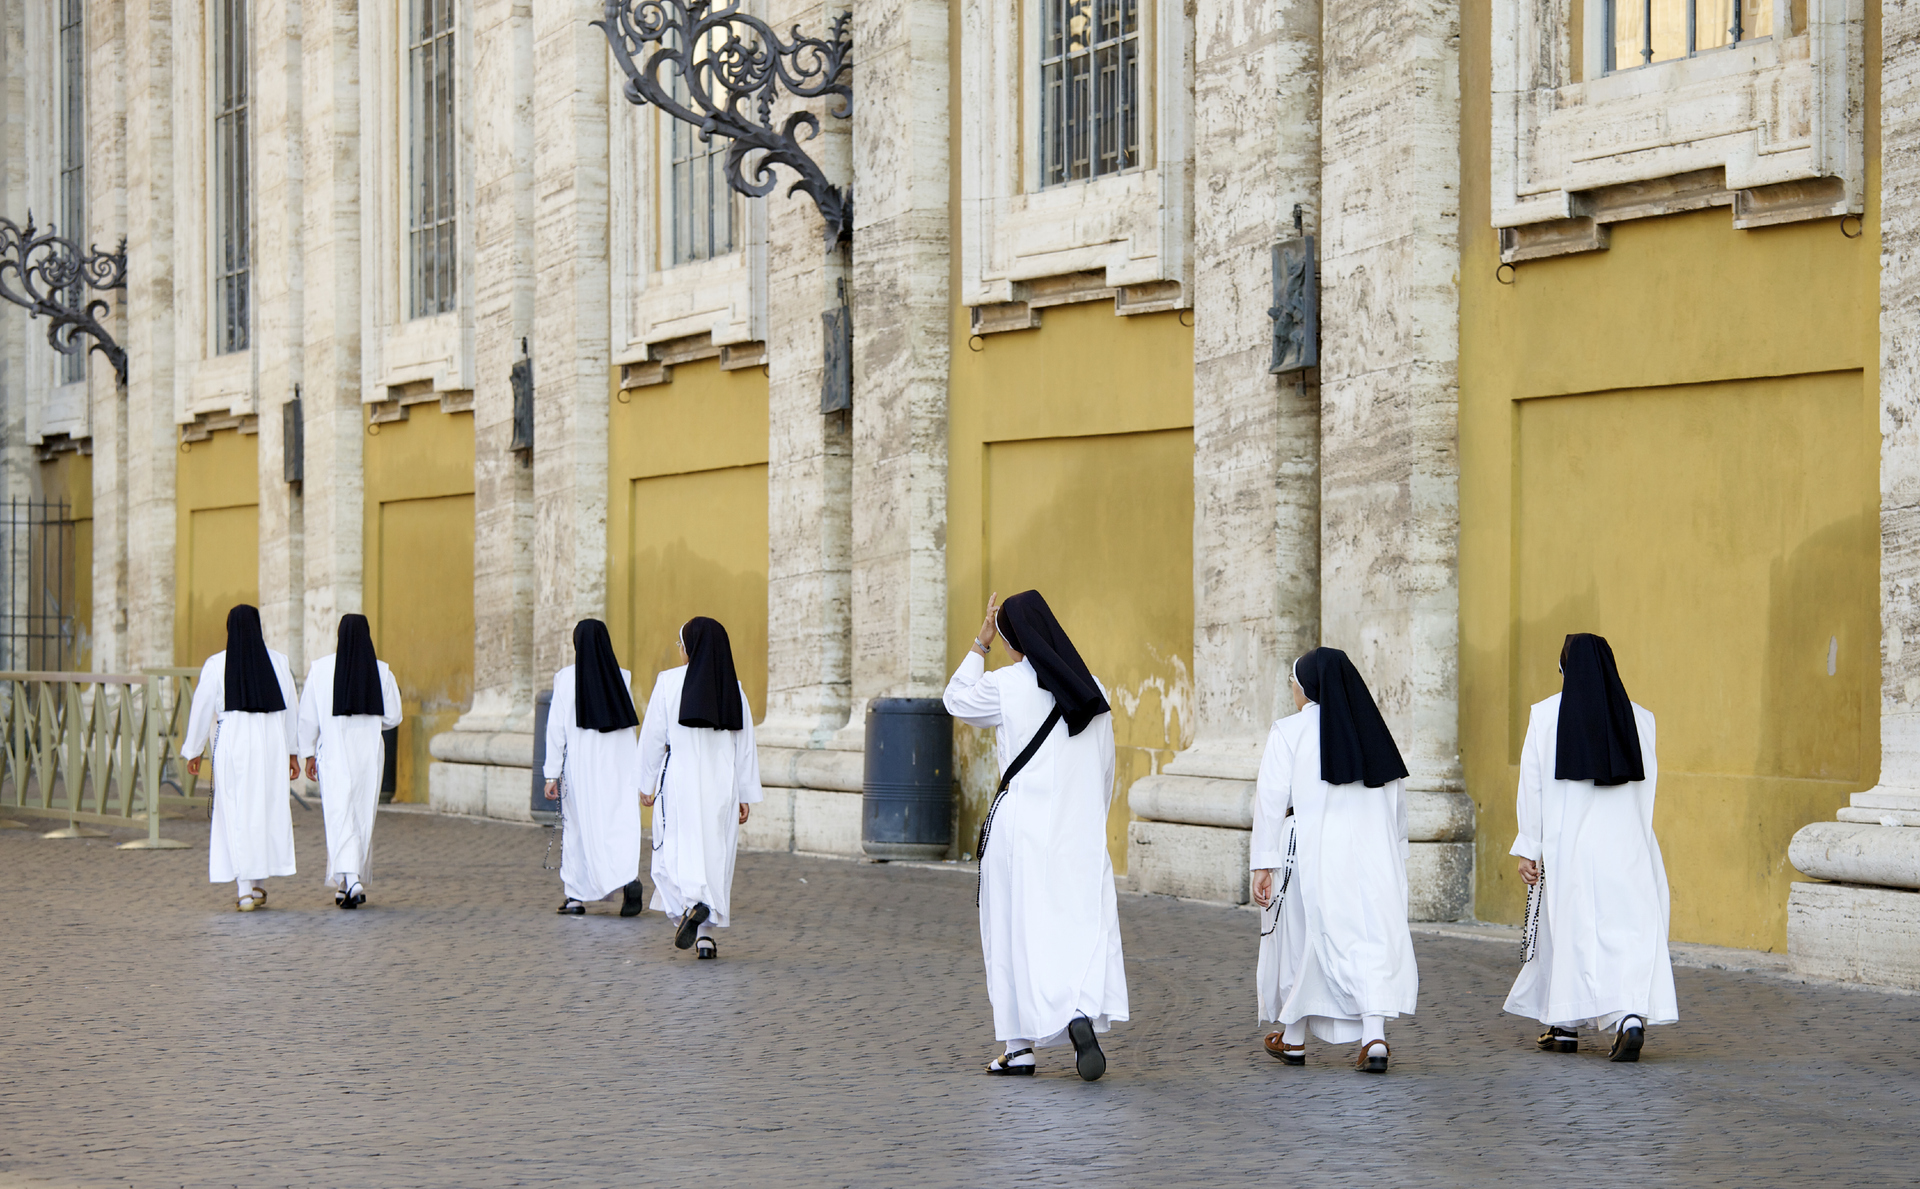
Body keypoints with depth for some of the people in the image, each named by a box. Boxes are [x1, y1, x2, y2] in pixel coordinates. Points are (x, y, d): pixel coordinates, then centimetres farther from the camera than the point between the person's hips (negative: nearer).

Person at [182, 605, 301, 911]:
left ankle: (246, 890, -5)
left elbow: (201, 710, -1)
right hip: (271, 746, 2)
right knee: (267, 813, 14)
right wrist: (293, 753, 8)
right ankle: (259, 883, 16)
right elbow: (290, 710, 2)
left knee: (236, 817, 1)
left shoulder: (216, 665, -4)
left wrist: (194, 752, 10)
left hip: (231, 747, -2)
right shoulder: (278, 662, 1)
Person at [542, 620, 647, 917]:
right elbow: (632, 723, 5)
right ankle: (630, 878, -27)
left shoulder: (565, 679, -5)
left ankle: (577, 896, 13)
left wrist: (551, 774, -3)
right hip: (619, 765, 2)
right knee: (621, 824, -2)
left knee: (578, 826, 9)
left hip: (580, 764, -2)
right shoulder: (623, 678, 2)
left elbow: (556, 728, -6)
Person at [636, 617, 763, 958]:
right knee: (715, 855, 9)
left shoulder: (669, 682, -5)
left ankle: (692, 904, -27)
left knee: (677, 852, 2)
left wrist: (647, 784, 7)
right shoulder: (734, 688, 3)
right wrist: (746, 796, 10)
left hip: (679, 783, -3)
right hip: (722, 786, 3)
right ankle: (706, 935, 8)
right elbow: (746, 747, 4)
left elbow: (653, 737, -3)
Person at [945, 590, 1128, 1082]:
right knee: (1086, 924, 1)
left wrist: (981, 643, 18)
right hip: (1081, 829, 4)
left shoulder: (1007, 685, -8)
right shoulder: (1093, 690, 6)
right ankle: (1086, 1013, -23)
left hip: (1023, 825, -4)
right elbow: (1105, 769, 12)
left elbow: (957, 699, 12)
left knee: (1021, 930, 3)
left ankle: (1020, 1046, 5)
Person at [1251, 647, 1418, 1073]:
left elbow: (1271, 799, -8)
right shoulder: (1373, 730, 10)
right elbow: (1397, 801, 13)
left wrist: (1263, 864, -7)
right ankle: (1375, 1035, -18)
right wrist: (1396, 856, 20)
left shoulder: (1289, 732, -4)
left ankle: (1292, 1038, 24)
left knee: (1299, 939, 11)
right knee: (1374, 938, -2)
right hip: (1372, 853, 3)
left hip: (1310, 851, -3)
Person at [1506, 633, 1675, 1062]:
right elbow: (1648, 783, 7)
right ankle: (1632, 1015, -22)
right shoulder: (1638, 719, 3)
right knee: (1631, 930, -1)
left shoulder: (1546, 716, -2)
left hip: (1566, 844, -1)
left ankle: (1565, 1026, 20)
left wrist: (1528, 849, 3)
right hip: (1625, 845, 1)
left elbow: (1532, 786, -2)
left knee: (1566, 929, 12)